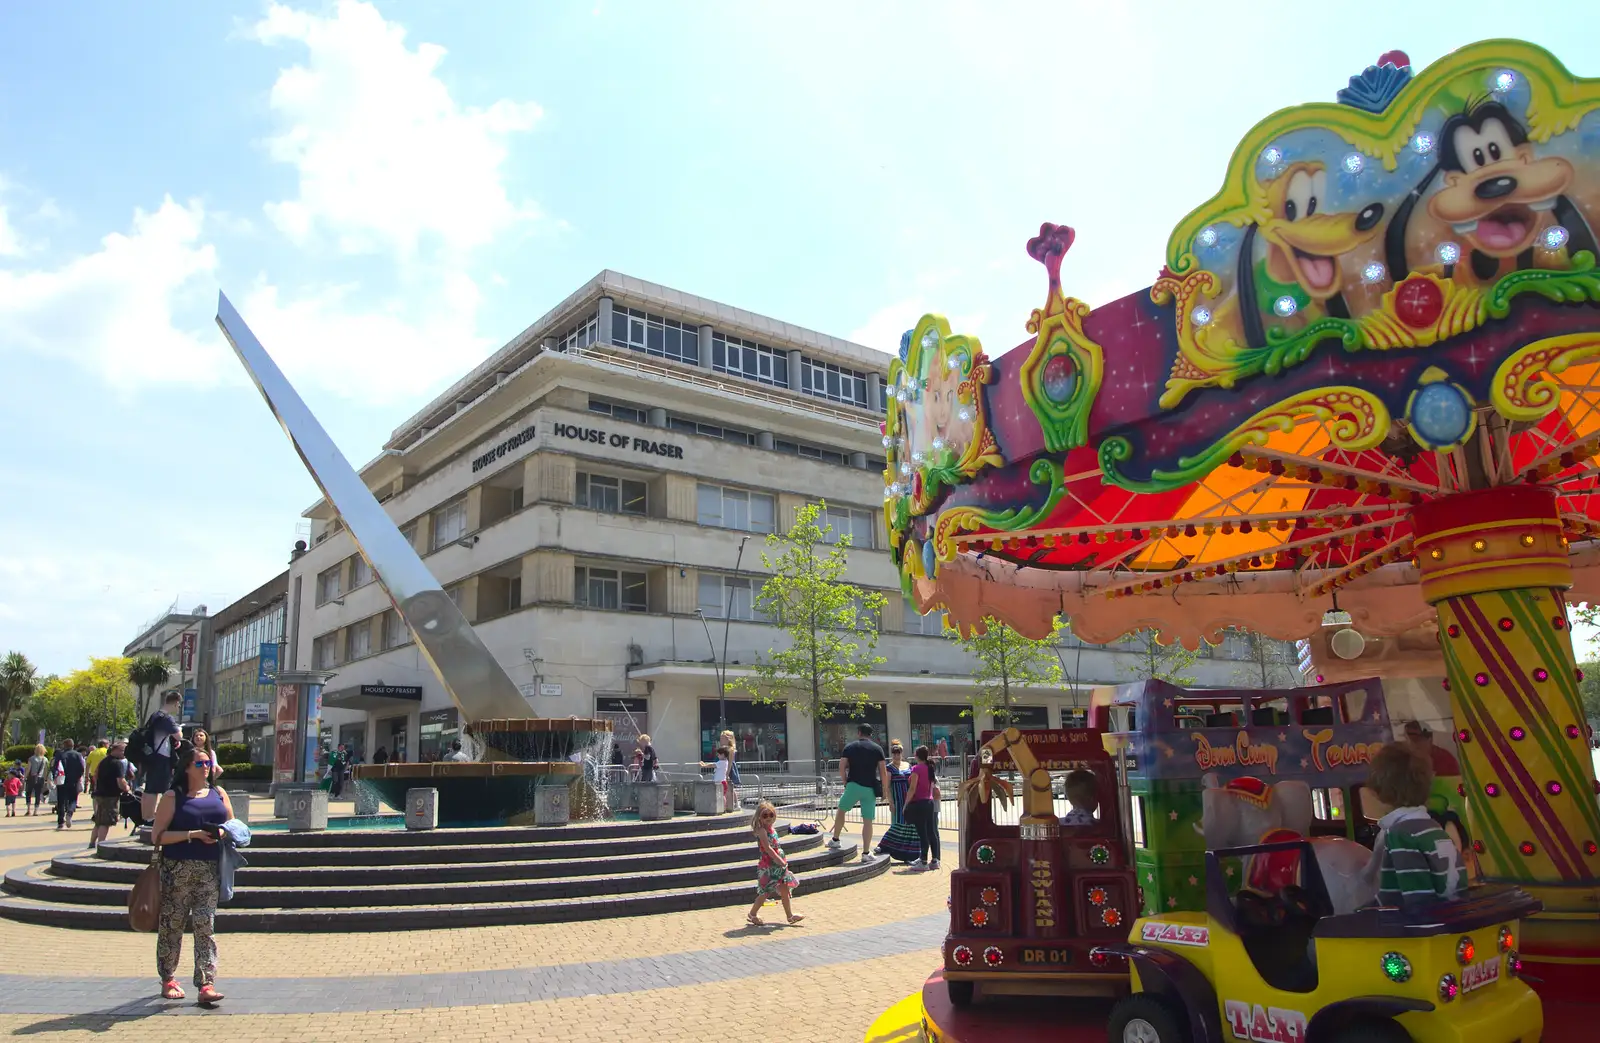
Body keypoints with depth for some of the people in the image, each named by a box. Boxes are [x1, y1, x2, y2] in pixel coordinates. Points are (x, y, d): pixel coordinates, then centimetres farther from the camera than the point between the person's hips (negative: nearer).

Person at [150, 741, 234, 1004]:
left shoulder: (219, 794, 12)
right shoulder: (173, 797, 1)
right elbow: (157, 835, -6)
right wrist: (193, 834, -17)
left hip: (210, 870, 2)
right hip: (177, 869, -2)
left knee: (205, 924, -4)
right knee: (172, 923, 8)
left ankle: (207, 984, -7)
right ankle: (168, 978, 26)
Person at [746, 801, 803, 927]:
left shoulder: (772, 829, 11)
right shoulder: (761, 830, -15)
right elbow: (767, 848, -24)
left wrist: (782, 860, 19)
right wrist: (779, 860, -28)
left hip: (777, 865, 8)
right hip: (767, 865, -8)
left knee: (784, 889, 10)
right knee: (766, 891, -1)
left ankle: (790, 915, 19)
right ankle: (752, 914, 15)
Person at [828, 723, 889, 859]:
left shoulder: (850, 747, 6)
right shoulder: (877, 749, 5)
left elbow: (842, 768, -1)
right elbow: (883, 771, -1)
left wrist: (845, 783, 11)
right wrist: (885, 789, 6)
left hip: (853, 785, 0)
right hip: (870, 788, 0)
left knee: (841, 810, 23)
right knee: (868, 821, 4)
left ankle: (835, 840, 28)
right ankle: (866, 852, 3)